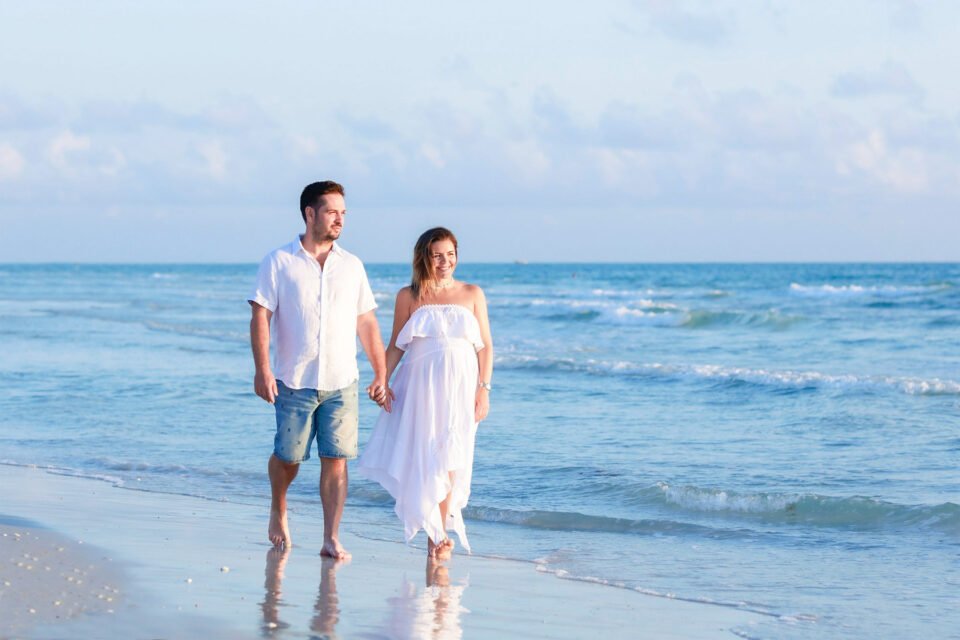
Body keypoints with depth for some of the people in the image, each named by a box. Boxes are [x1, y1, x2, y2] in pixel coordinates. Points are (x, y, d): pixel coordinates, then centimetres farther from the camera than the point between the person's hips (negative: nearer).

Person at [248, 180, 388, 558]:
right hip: (295, 382, -2)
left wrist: (381, 374, 9)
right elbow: (260, 317, -5)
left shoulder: (352, 266, 10)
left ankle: (331, 539, -2)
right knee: (288, 457, 6)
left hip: (341, 384, 2)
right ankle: (278, 512, 34)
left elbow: (367, 324, 13)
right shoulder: (280, 263, 0)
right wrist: (262, 370, -15)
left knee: (336, 460, -5)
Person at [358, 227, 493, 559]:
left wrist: (484, 389, -2)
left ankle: (438, 534, 4)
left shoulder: (472, 294, 5)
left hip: (459, 386, 0)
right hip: (420, 386, 0)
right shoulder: (409, 297, 5)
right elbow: (396, 346, 8)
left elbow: (486, 346, 5)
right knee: (425, 461, 1)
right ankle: (437, 532, 14)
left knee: (448, 459, -5)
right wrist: (383, 381, -3)